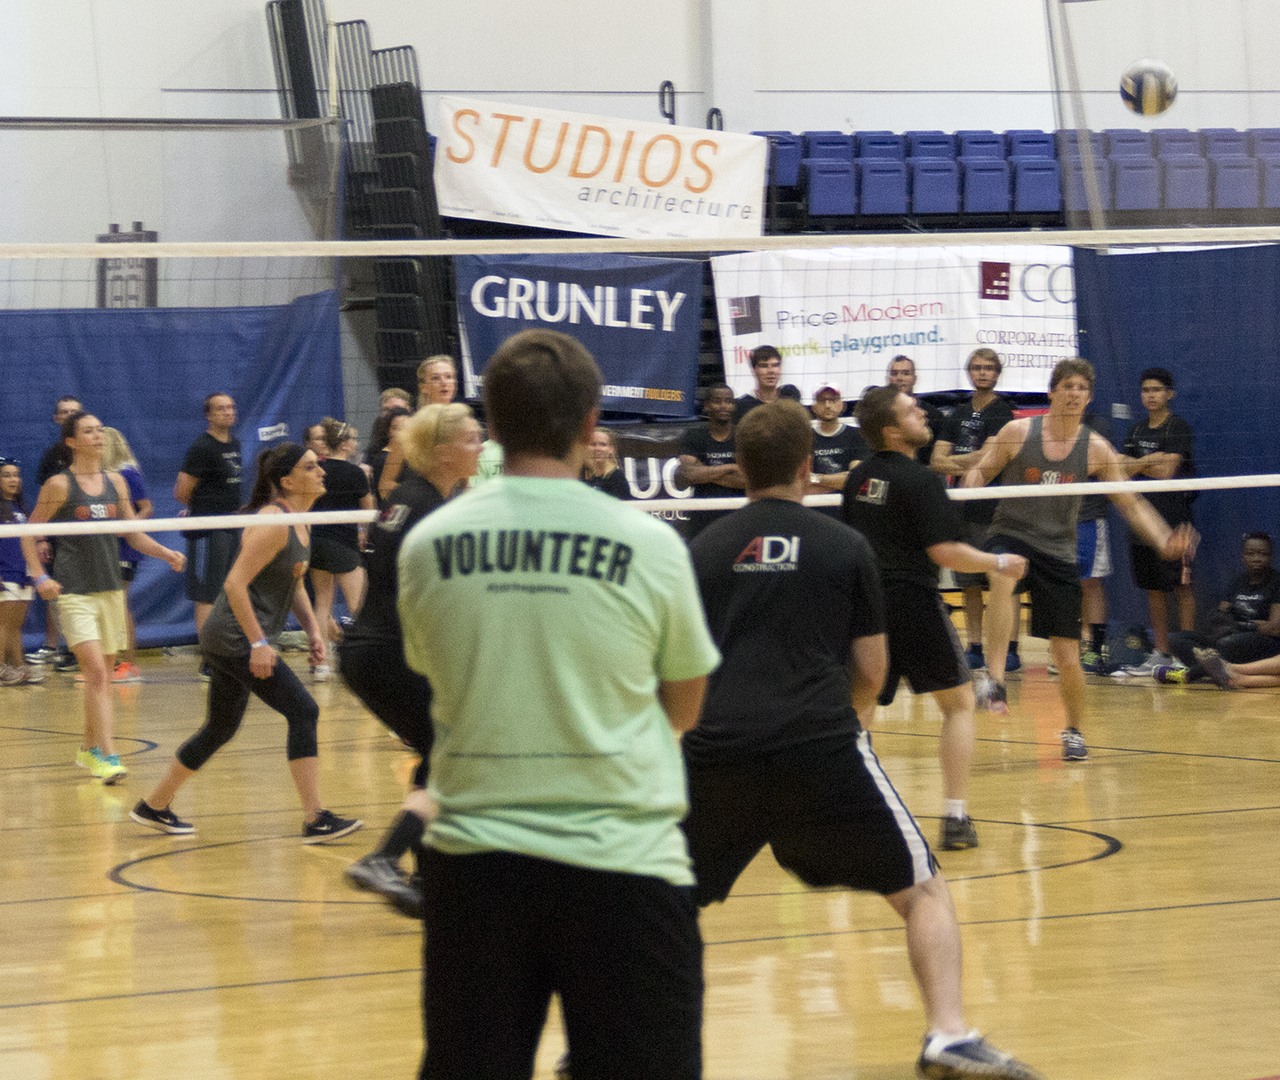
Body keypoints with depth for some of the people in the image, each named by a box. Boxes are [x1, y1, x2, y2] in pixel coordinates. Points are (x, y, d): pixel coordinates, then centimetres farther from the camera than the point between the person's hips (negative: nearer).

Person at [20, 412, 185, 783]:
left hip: (111, 590, 6)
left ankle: (89, 749, 28)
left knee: (103, 675, 11)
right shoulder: (59, 485, -5)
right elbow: (29, 535, 0)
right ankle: (107, 756, -19)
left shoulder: (115, 483, 10)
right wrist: (39, 577, -11)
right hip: (74, 593, -6)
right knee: (97, 672, -16)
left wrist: (167, 554, 1)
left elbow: (134, 534, 17)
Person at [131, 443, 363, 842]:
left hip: (236, 642, 10)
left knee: (221, 728, 17)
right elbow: (235, 584, -23)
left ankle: (153, 806, 28)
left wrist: (312, 629, 13)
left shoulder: (299, 523, 11)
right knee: (303, 711, -12)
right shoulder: (273, 523, -18)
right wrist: (258, 643, -24)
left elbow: (294, 583, 24)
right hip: (236, 639, -10)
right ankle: (316, 820, -12)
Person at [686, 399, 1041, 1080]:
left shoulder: (706, 548, 14)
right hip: (820, 746, -2)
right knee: (923, 891, 9)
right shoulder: (845, 546, 9)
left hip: (716, 749, 2)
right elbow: (871, 669, 11)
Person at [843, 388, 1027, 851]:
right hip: (912, 600, -6)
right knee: (958, 703, 8)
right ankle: (956, 819, 1)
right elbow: (944, 551, -15)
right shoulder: (919, 480, -11)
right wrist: (999, 563, -2)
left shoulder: (858, 478, 11)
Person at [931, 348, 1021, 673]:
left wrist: (951, 462, -2)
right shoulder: (961, 413, 16)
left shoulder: (1001, 411, -4)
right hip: (964, 508, 7)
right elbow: (936, 460, 9)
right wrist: (967, 466, -8)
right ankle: (974, 648, 13)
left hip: (995, 508, -7)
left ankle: (1010, 649, -8)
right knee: (970, 584, 8)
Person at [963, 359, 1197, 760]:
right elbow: (980, 473, 6)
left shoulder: (1096, 449, 0)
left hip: (1057, 551, 2)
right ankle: (994, 681, -41)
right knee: (1003, 577, -40)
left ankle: (1074, 731, 26)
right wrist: (967, 489, -19)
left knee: (1067, 656, 0)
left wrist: (1164, 541, -8)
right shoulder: (1018, 432, -3)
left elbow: (1131, 504, 6)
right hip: (1010, 535, -2)